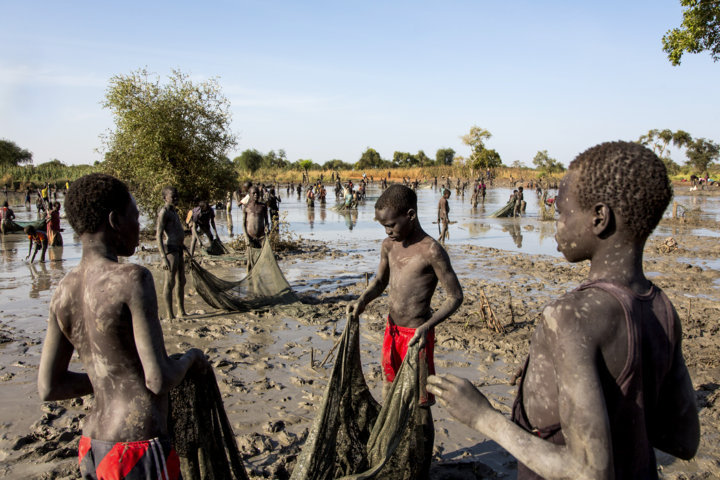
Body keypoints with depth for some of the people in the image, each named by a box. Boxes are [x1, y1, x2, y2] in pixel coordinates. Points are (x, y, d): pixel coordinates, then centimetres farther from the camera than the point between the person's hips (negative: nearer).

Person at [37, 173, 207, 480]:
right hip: (139, 453, -7)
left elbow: (47, 388, 7)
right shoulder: (132, 279, -20)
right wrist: (190, 358, -3)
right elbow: (159, 380, -22)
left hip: (92, 449, 7)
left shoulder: (63, 292, 2)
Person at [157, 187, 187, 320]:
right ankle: (170, 316, -3)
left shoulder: (174, 211, 18)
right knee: (169, 283, -7)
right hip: (170, 249, -10)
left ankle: (182, 312, 27)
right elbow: (159, 236, -18)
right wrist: (163, 258, -24)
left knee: (181, 281, 16)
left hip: (179, 249, 10)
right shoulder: (164, 212, -11)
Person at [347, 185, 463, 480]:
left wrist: (427, 326, -29)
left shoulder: (431, 251, -20)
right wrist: (362, 301, -5)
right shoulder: (389, 246, 1)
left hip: (416, 335, -7)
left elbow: (455, 296, -16)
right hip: (392, 330, 8)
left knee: (419, 406, 5)